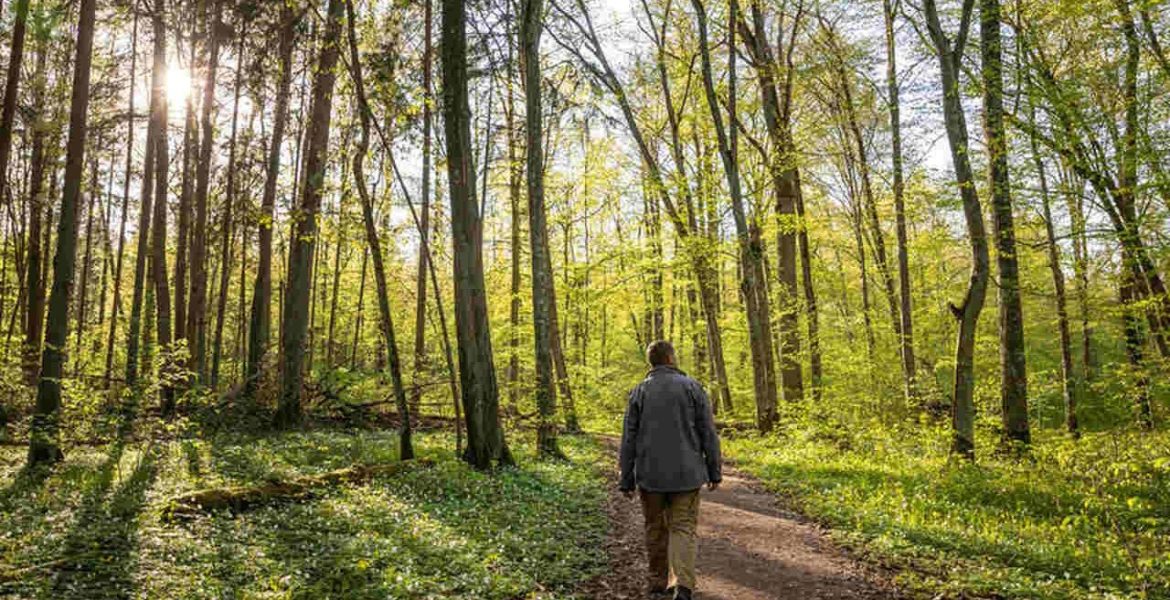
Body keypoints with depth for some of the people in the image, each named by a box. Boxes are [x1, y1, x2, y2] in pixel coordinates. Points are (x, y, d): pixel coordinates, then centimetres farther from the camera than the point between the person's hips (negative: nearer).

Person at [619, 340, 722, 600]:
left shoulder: (639, 392, 1)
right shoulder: (692, 387, -3)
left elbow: (629, 440, 1)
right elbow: (708, 433, -2)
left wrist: (626, 480, 7)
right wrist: (714, 471, 6)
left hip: (650, 474, 2)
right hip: (686, 473, -1)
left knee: (656, 529, 15)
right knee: (683, 529, 3)